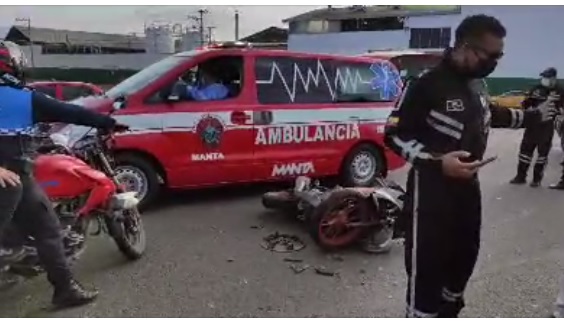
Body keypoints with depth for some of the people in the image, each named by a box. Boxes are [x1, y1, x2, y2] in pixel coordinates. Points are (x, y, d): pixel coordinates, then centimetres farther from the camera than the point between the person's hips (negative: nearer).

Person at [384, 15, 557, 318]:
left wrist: (535, 115, 37)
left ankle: (448, 312, 43)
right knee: (427, 267, -5)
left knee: (464, 257, 21)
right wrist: (437, 161, -28)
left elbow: (490, 114, 29)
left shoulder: (475, 83, 8)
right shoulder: (427, 83, -19)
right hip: (432, 189, -9)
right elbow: (393, 135, -17)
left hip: (467, 185, 9)